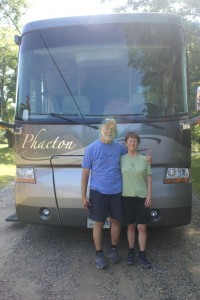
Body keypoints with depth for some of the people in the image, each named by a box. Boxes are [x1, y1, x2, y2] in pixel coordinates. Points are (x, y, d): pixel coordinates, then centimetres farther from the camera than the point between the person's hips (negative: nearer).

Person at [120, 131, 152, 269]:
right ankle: (131, 252, 27)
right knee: (130, 226, 11)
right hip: (127, 197, 0)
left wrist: (149, 196, -2)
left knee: (142, 228, 3)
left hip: (142, 197, 0)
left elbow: (149, 178, 4)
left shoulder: (144, 159, 1)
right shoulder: (122, 159, 2)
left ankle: (142, 255, 16)